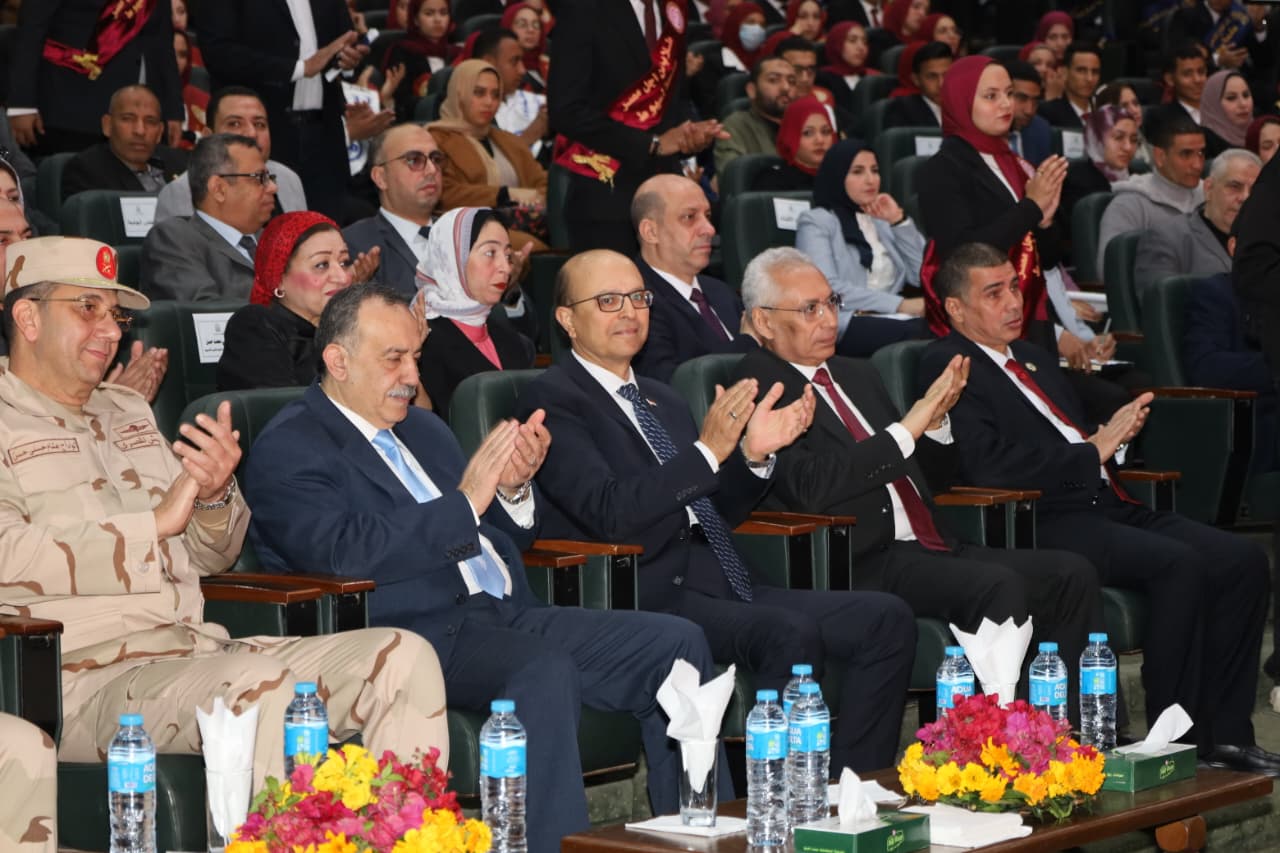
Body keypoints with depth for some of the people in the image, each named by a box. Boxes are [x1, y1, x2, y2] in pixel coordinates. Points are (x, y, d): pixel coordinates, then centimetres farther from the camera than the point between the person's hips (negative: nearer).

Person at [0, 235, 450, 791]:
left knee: (403, 657, -12)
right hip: (93, 677, -7)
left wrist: (214, 496, 1)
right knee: (270, 691, -36)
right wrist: (155, 523, -9)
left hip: (202, 651, 7)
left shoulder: (128, 412, 25)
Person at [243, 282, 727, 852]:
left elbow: (507, 537, 27)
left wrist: (513, 490, 3)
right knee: (545, 670, -36)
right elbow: (347, 553, -20)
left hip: (508, 614, 8)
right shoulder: (287, 451, -2)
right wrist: (465, 501, -18)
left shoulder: (422, 429, 23)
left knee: (677, 644, -7)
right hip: (417, 634, -8)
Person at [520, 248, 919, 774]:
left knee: (886, 619, -7)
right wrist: (708, 451, -22)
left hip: (723, 587, 8)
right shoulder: (552, 399, -1)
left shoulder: (662, 400, 24)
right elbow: (610, 512, -15)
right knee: (791, 633, -32)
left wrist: (754, 455, 5)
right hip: (651, 595, -8)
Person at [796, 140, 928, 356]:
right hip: (844, 323, -5)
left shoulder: (882, 220, 26)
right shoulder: (815, 222, 7)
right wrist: (900, 304, -17)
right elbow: (827, 288, -10)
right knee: (917, 332, -37)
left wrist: (900, 221, 7)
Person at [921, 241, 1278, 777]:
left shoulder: (1033, 358, 26)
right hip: (1043, 527, -9)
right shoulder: (947, 366, -3)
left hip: (1107, 509, 9)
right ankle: (1177, 741, -21)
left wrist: (1115, 431, 6)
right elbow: (989, 465, -17)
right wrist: (1093, 450, -12)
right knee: (1179, 563, -29)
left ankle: (1224, 733, -5)